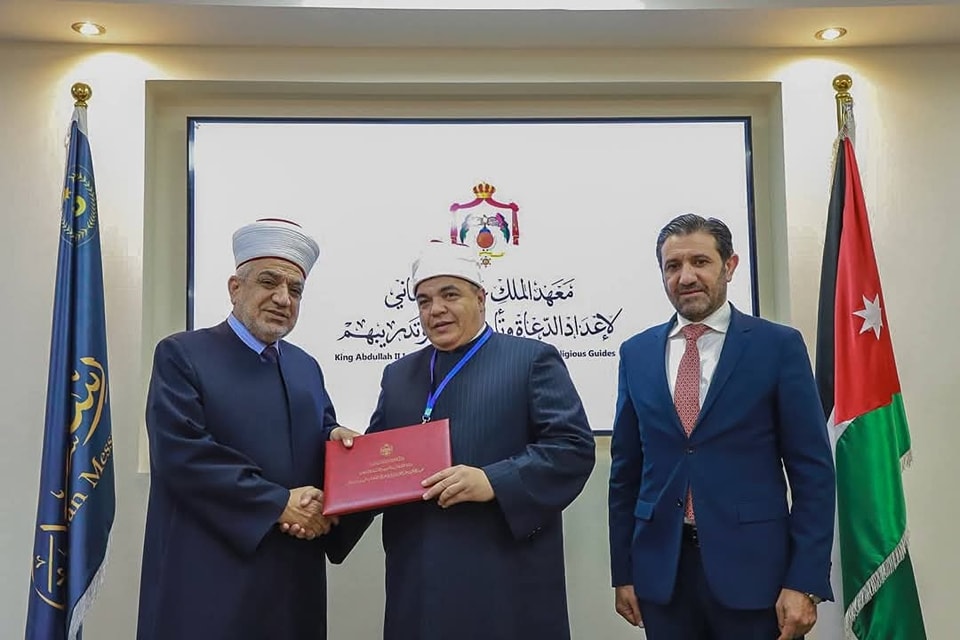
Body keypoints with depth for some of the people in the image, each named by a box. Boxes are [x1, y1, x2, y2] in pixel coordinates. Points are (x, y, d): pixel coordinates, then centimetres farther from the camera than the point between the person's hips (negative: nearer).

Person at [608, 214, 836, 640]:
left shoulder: (778, 345, -3)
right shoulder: (637, 353, 6)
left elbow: (813, 471, -4)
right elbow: (625, 470, 9)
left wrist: (805, 582, -9)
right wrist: (623, 572, 7)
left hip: (751, 568, -3)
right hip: (661, 570, 3)